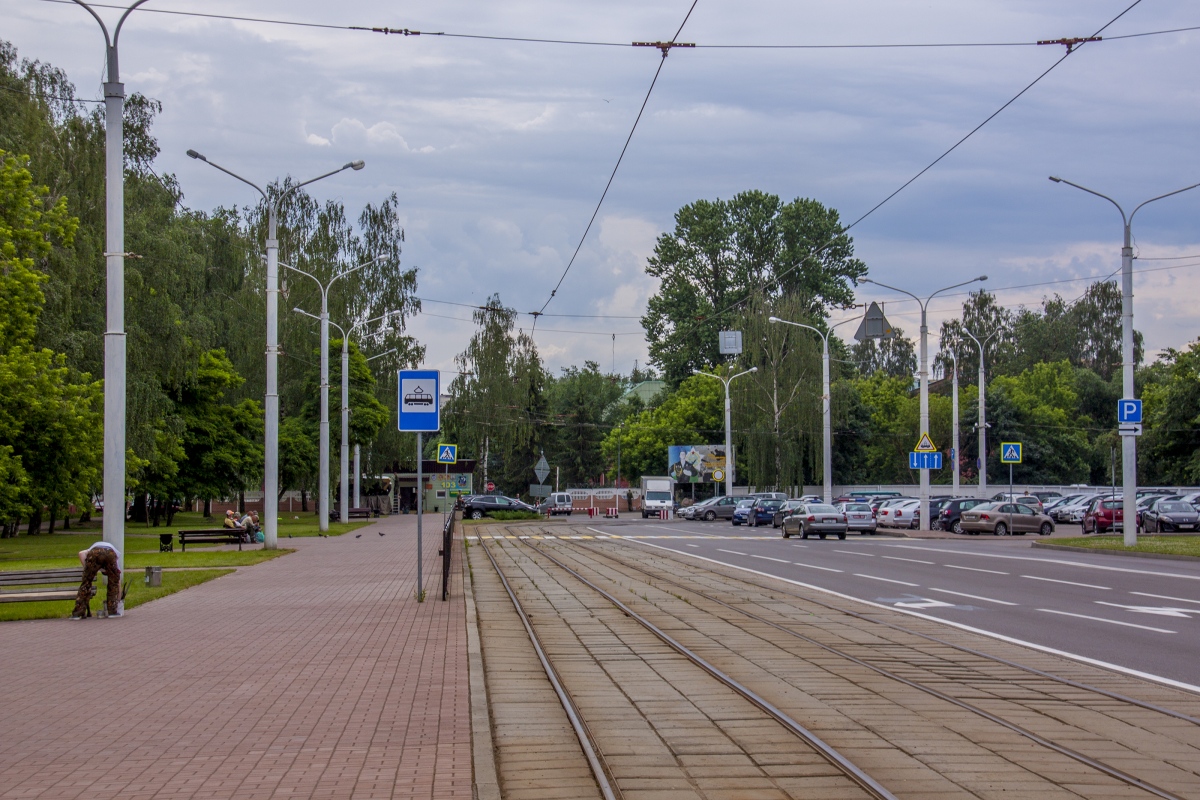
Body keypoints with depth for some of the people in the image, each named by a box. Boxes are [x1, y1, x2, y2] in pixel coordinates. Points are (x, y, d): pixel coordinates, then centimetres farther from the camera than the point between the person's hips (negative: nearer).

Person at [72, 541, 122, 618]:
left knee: (86, 583, 12)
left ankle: (78, 612, 12)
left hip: (95, 553, 0)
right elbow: (118, 582, 43)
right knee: (113, 583, 23)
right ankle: (112, 611, 20)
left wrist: (86, 569, 16)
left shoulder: (93, 548, 44)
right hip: (110, 554, 0)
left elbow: (81, 553, 16)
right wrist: (119, 600, 51)